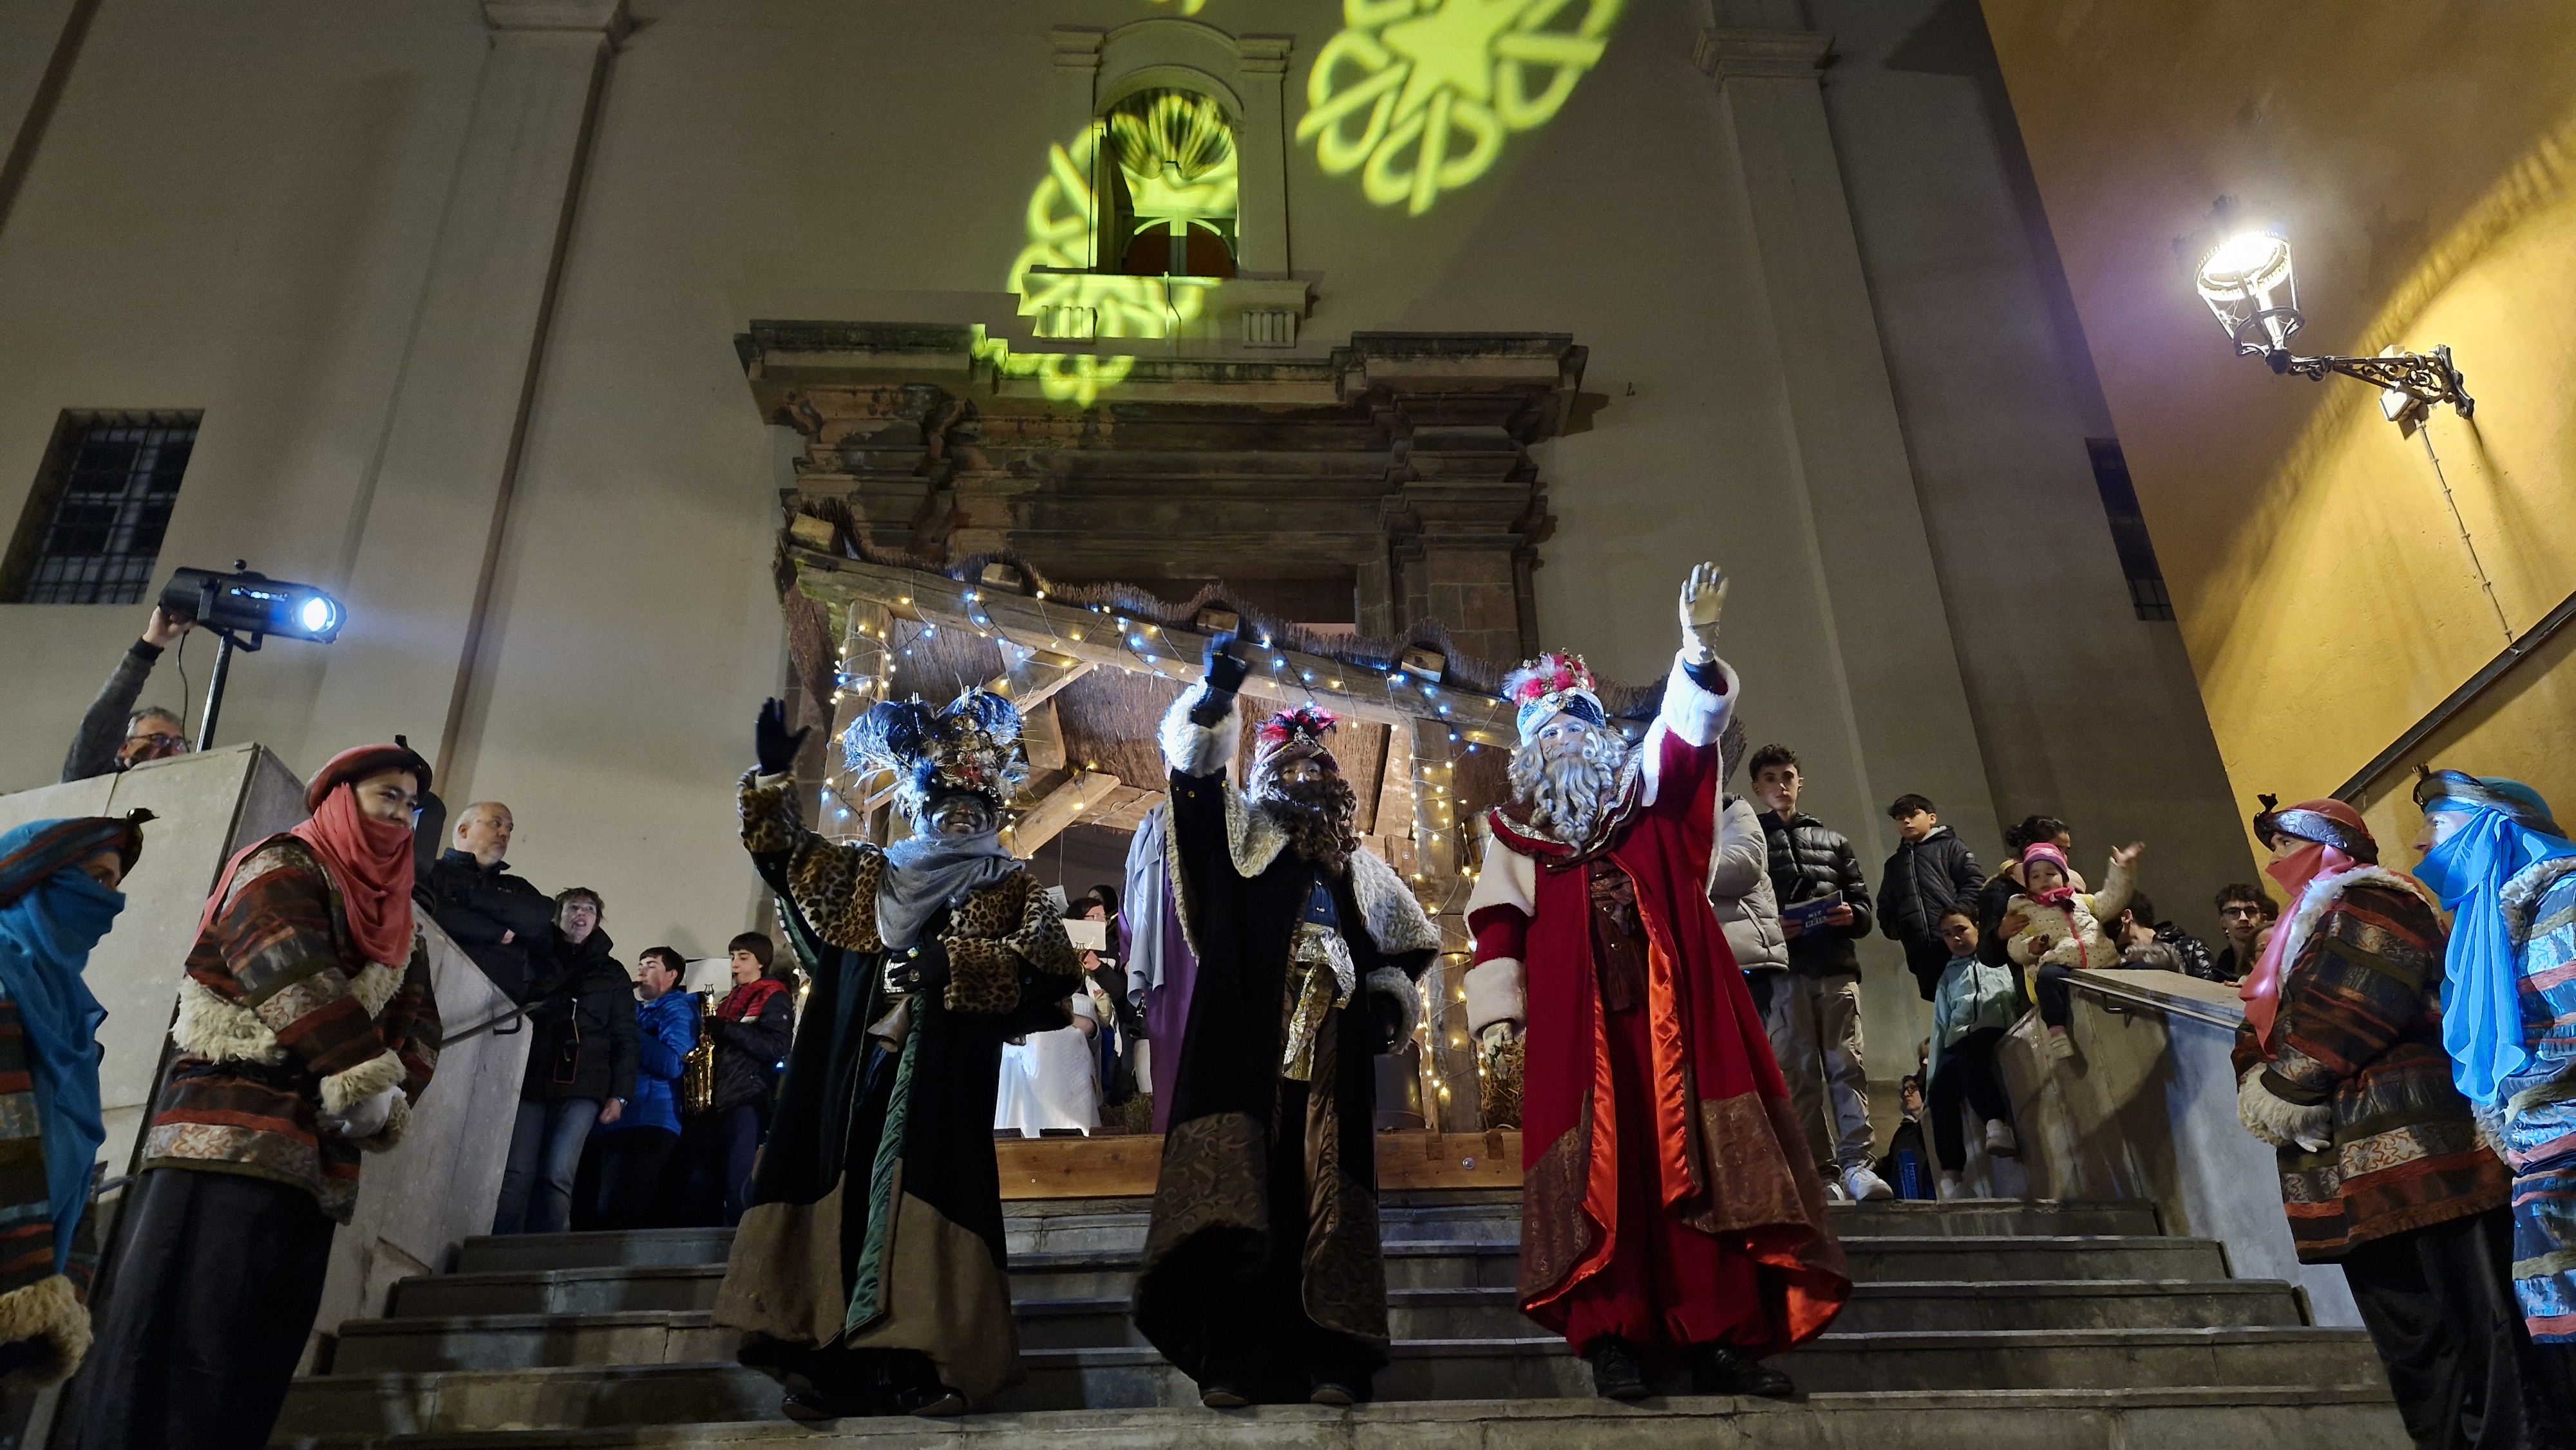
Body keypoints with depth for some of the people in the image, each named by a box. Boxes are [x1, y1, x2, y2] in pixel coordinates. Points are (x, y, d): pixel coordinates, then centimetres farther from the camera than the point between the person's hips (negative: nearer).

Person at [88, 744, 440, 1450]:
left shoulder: (399, 924, 22)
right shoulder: (285, 865, 0)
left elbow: (419, 1027, 12)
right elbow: (299, 985, -15)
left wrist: (388, 1106, -7)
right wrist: (367, 1085, -16)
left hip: (317, 1156, 7)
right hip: (233, 1134, -7)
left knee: (260, 1353, 4)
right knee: (189, 1336, -12)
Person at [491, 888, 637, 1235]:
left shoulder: (613, 974, 17)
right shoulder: (533, 959, 16)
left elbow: (624, 1039, 13)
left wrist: (620, 1094, 3)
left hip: (582, 1088, 0)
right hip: (529, 1079, 0)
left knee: (557, 1177, -11)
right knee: (517, 1175, -8)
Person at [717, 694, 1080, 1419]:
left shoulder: (1012, 887, 9)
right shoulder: (869, 874, 22)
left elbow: (1052, 963, -7)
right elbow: (781, 850, 22)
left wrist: (954, 963, -16)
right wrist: (771, 778, 7)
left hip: (943, 1075, -3)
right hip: (862, 1062, 4)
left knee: (926, 1190, -11)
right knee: (851, 1189, -2)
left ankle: (924, 1359, -12)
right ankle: (834, 1359, -1)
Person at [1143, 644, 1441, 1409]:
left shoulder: (1355, 864, 22)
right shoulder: (1241, 833, 14)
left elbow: (1406, 941, 27)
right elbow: (1196, 775, -3)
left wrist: (1390, 995, 9)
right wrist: (1214, 697, -16)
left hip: (1331, 1048, 3)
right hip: (1249, 1038, -3)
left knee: (1324, 1193, -2)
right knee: (1243, 1184, -13)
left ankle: (1329, 1361, -3)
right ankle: (1230, 1363, -15)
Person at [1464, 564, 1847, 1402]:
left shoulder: (1646, 785, 18)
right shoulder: (1515, 829, 17)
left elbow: (1692, 725, 0)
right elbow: (1499, 922, 7)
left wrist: (1699, 644, -18)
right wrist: (1497, 1009, -6)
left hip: (1668, 998, 1)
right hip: (1575, 1010, -1)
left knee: (1695, 1146, -6)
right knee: (1595, 1159, -7)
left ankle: (1718, 1337, -6)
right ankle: (1610, 1340, -9)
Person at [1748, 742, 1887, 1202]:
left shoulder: (1832, 840, 24)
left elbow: (1863, 902, 18)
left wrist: (1851, 915, -5)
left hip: (1837, 964, 2)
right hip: (1784, 968, -2)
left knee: (1846, 1064, -8)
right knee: (1800, 1072, -4)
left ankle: (1855, 1164, -10)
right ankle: (1824, 1174, -3)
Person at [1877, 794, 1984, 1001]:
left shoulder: (1950, 847, 13)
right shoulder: (1894, 864, 29)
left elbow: (1975, 883, 0)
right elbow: (1885, 906, 27)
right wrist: (1891, 928, 6)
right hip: (1921, 952, 4)